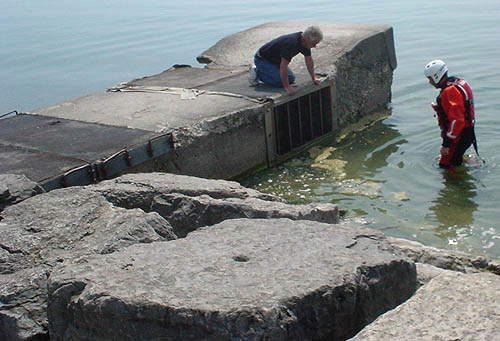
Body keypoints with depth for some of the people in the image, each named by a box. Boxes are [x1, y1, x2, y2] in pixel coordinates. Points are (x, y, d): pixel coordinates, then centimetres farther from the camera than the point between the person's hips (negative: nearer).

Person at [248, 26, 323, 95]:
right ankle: (257, 73, 0)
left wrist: (314, 78, 4)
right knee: (280, 81, -20)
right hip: (262, 59, -9)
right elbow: (283, 66, -38)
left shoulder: (305, 42, -9)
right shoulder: (292, 43, -37)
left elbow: (309, 60, 5)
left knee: (291, 79, 7)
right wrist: (287, 87, -34)